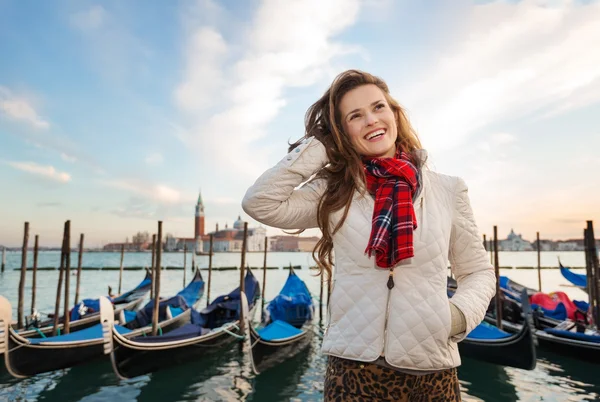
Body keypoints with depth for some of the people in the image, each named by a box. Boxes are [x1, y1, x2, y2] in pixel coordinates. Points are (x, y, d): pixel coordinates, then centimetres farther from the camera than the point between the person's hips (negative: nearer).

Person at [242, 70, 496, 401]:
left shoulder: (448, 190, 2)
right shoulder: (333, 193, -1)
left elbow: (478, 272, 10)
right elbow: (259, 202, -15)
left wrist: (459, 313, -10)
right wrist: (319, 144, -9)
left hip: (432, 370, 2)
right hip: (352, 368, -1)